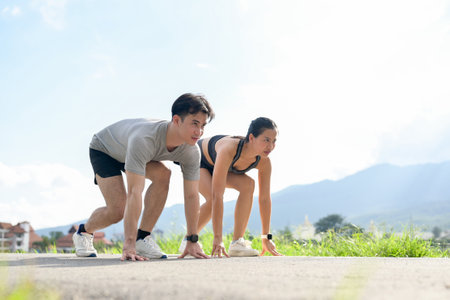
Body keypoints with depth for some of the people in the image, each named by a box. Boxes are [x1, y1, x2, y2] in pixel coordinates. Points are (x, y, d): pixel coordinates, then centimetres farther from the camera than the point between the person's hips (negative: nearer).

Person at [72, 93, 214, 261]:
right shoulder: (144, 139, -46)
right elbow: (134, 192, -49)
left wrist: (192, 241, -22)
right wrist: (128, 245, -50)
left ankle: (143, 238, -14)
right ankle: (83, 233, 15)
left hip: (129, 151, 5)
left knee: (163, 174, -25)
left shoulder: (191, 152, -27)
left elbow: (191, 195, -19)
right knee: (117, 209, -19)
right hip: (103, 149, -5)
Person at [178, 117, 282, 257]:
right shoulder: (229, 149, -45)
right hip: (196, 160, -5)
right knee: (212, 199, -29)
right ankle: (188, 240, -4)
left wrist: (266, 237, -13)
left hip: (215, 164, 5)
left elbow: (265, 198, -15)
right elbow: (217, 196, -47)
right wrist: (218, 239, -48)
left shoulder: (263, 162, -27)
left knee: (248, 184, -23)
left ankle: (237, 243, -16)